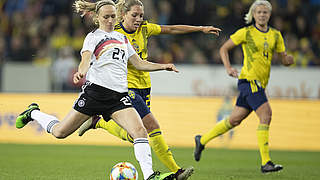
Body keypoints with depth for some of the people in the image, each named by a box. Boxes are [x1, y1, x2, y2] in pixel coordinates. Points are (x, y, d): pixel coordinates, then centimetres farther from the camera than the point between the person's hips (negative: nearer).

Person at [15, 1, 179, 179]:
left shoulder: (122, 38, 22)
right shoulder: (93, 36, 4)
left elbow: (139, 64, 27)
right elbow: (86, 60, -14)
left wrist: (163, 66, 16)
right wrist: (81, 72, -35)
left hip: (119, 96, 4)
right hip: (96, 89, -4)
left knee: (140, 131, -19)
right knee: (60, 132, 1)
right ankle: (33, 113, 31)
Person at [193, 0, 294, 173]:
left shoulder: (275, 35, 12)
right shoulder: (246, 33, -2)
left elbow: (284, 60, 14)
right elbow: (223, 49, 5)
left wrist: (290, 59, -10)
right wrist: (228, 68, -9)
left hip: (260, 83, 6)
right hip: (249, 79, -6)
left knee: (235, 120, 11)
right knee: (266, 115, -19)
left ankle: (202, 140, 30)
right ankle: (265, 162, -19)